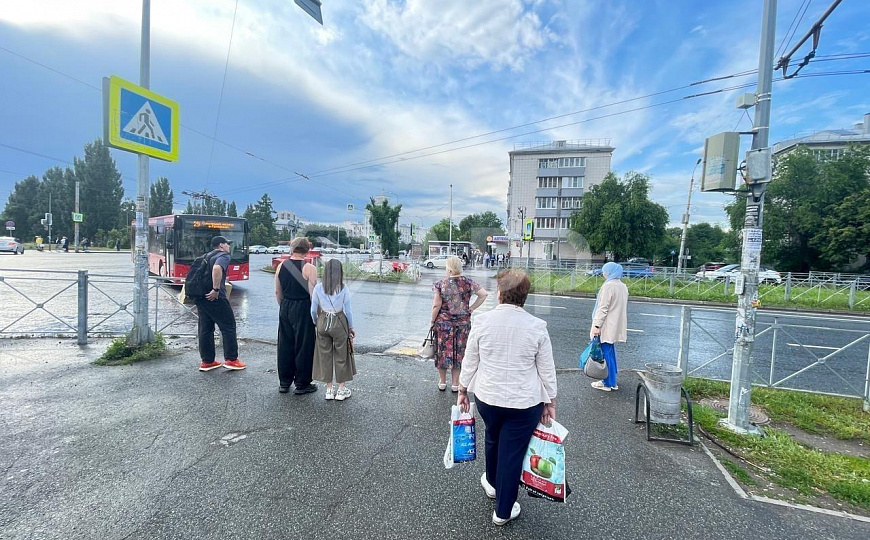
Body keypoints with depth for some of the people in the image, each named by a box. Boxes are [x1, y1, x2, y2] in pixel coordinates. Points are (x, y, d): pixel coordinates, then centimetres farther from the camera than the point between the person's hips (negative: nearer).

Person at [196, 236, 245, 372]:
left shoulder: (206, 256, 22)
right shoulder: (223, 256, -5)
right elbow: (217, 268, -28)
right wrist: (216, 289, -23)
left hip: (200, 297, 9)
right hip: (215, 298, -9)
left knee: (205, 329, 12)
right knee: (228, 326, 1)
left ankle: (207, 361, 18)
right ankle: (231, 359, 3)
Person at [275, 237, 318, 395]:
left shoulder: (281, 266, 4)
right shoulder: (309, 268, -14)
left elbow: (277, 291, 10)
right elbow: (312, 293, -16)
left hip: (285, 308, 6)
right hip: (303, 309, -6)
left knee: (285, 345, 15)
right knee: (304, 346, 5)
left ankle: (284, 382, 26)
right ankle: (302, 384, 13)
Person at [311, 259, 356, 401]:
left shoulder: (318, 288, -4)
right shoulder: (344, 289, -8)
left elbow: (313, 310, 0)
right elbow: (348, 311, -5)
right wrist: (351, 327, 8)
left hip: (323, 322, 2)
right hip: (339, 323, -2)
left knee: (325, 355, 13)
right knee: (341, 355, 11)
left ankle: (329, 389, 22)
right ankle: (341, 389, 20)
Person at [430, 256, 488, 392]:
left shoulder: (440, 284, -11)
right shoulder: (468, 283, -5)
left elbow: (436, 305, -12)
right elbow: (484, 294, -8)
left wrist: (432, 320, 2)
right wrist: (471, 308, 0)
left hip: (443, 323, -1)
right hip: (463, 323, 2)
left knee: (443, 351, 14)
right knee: (459, 352, 13)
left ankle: (442, 382, 27)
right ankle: (455, 383, 24)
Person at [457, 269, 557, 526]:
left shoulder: (482, 321, -12)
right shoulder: (537, 326, -13)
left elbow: (469, 362, -4)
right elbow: (547, 370, -5)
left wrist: (462, 391, 10)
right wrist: (550, 403, 8)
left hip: (487, 397, 2)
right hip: (525, 402, -2)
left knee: (493, 438, 27)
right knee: (513, 452, 13)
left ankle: (492, 482, 51)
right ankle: (503, 511, 30)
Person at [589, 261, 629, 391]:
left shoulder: (608, 286, -16)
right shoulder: (623, 287, 11)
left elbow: (603, 308, -20)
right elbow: (622, 307, 15)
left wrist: (596, 325, -19)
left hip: (607, 327, -9)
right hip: (617, 326, 9)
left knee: (606, 354, 0)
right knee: (611, 353, 17)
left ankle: (608, 383, 8)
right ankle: (612, 382, 26)